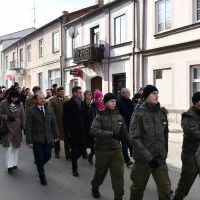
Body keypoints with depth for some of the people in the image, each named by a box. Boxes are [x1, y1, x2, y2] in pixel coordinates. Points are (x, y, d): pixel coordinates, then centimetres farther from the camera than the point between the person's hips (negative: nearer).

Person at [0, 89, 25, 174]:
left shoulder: (20, 104, 2)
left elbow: (22, 117, 4)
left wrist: (23, 128, 1)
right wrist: (7, 117, -17)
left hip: (17, 128, 2)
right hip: (7, 128, -2)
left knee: (16, 147, 9)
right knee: (9, 147, -5)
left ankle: (14, 163, 22)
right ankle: (9, 166, 0)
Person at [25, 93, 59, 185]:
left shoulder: (49, 109, 3)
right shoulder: (31, 111, -11)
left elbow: (53, 123, 9)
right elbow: (28, 127, -10)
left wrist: (56, 135, 8)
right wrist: (29, 141, -12)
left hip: (48, 139, 4)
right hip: (37, 140, -4)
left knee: (48, 156, 11)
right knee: (39, 159, 6)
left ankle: (39, 164, 44)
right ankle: (42, 177, 26)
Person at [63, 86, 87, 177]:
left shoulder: (82, 103, 7)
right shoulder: (68, 104, -9)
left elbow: (85, 117, 11)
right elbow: (65, 119, -10)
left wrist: (85, 128, 4)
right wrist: (67, 131, -13)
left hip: (82, 131, 5)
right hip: (72, 131, -5)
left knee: (82, 148, 5)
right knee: (74, 150, 3)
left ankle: (74, 158, 35)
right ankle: (74, 169, 17)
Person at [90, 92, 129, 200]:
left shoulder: (119, 117, 4)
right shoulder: (99, 117, -9)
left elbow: (124, 131, 17)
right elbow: (94, 131, -25)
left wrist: (125, 137, -8)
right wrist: (111, 134, -32)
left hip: (116, 150, 3)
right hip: (102, 150, -2)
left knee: (118, 174, -2)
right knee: (100, 172, 16)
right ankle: (95, 188, 45)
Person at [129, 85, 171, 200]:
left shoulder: (162, 112, 2)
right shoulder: (139, 114, -11)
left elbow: (165, 134, 12)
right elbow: (135, 138, -15)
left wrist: (165, 153, 11)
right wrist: (149, 157, -17)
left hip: (160, 159, 3)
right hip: (143, 159, -3)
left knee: (166, 189, 0)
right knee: (138, 187, 14)